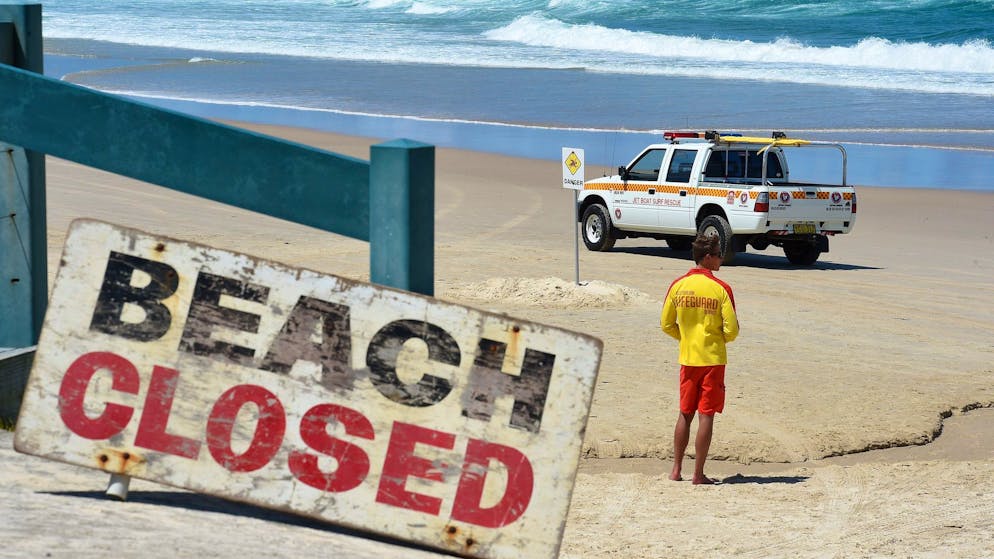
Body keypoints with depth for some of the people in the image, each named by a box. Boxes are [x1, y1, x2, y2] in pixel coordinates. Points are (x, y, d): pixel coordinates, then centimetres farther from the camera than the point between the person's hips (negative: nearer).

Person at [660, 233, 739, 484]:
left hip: (687, 359, 4)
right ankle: (698, 474, 2)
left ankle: (676, 470, 17)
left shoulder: (678, 285, 0)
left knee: (685, 414, 15)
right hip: (713, 359, -4)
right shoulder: (720, 288, -12)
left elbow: (666, 324, 5)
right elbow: (732, 330, -11)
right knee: (706, 415, 1)